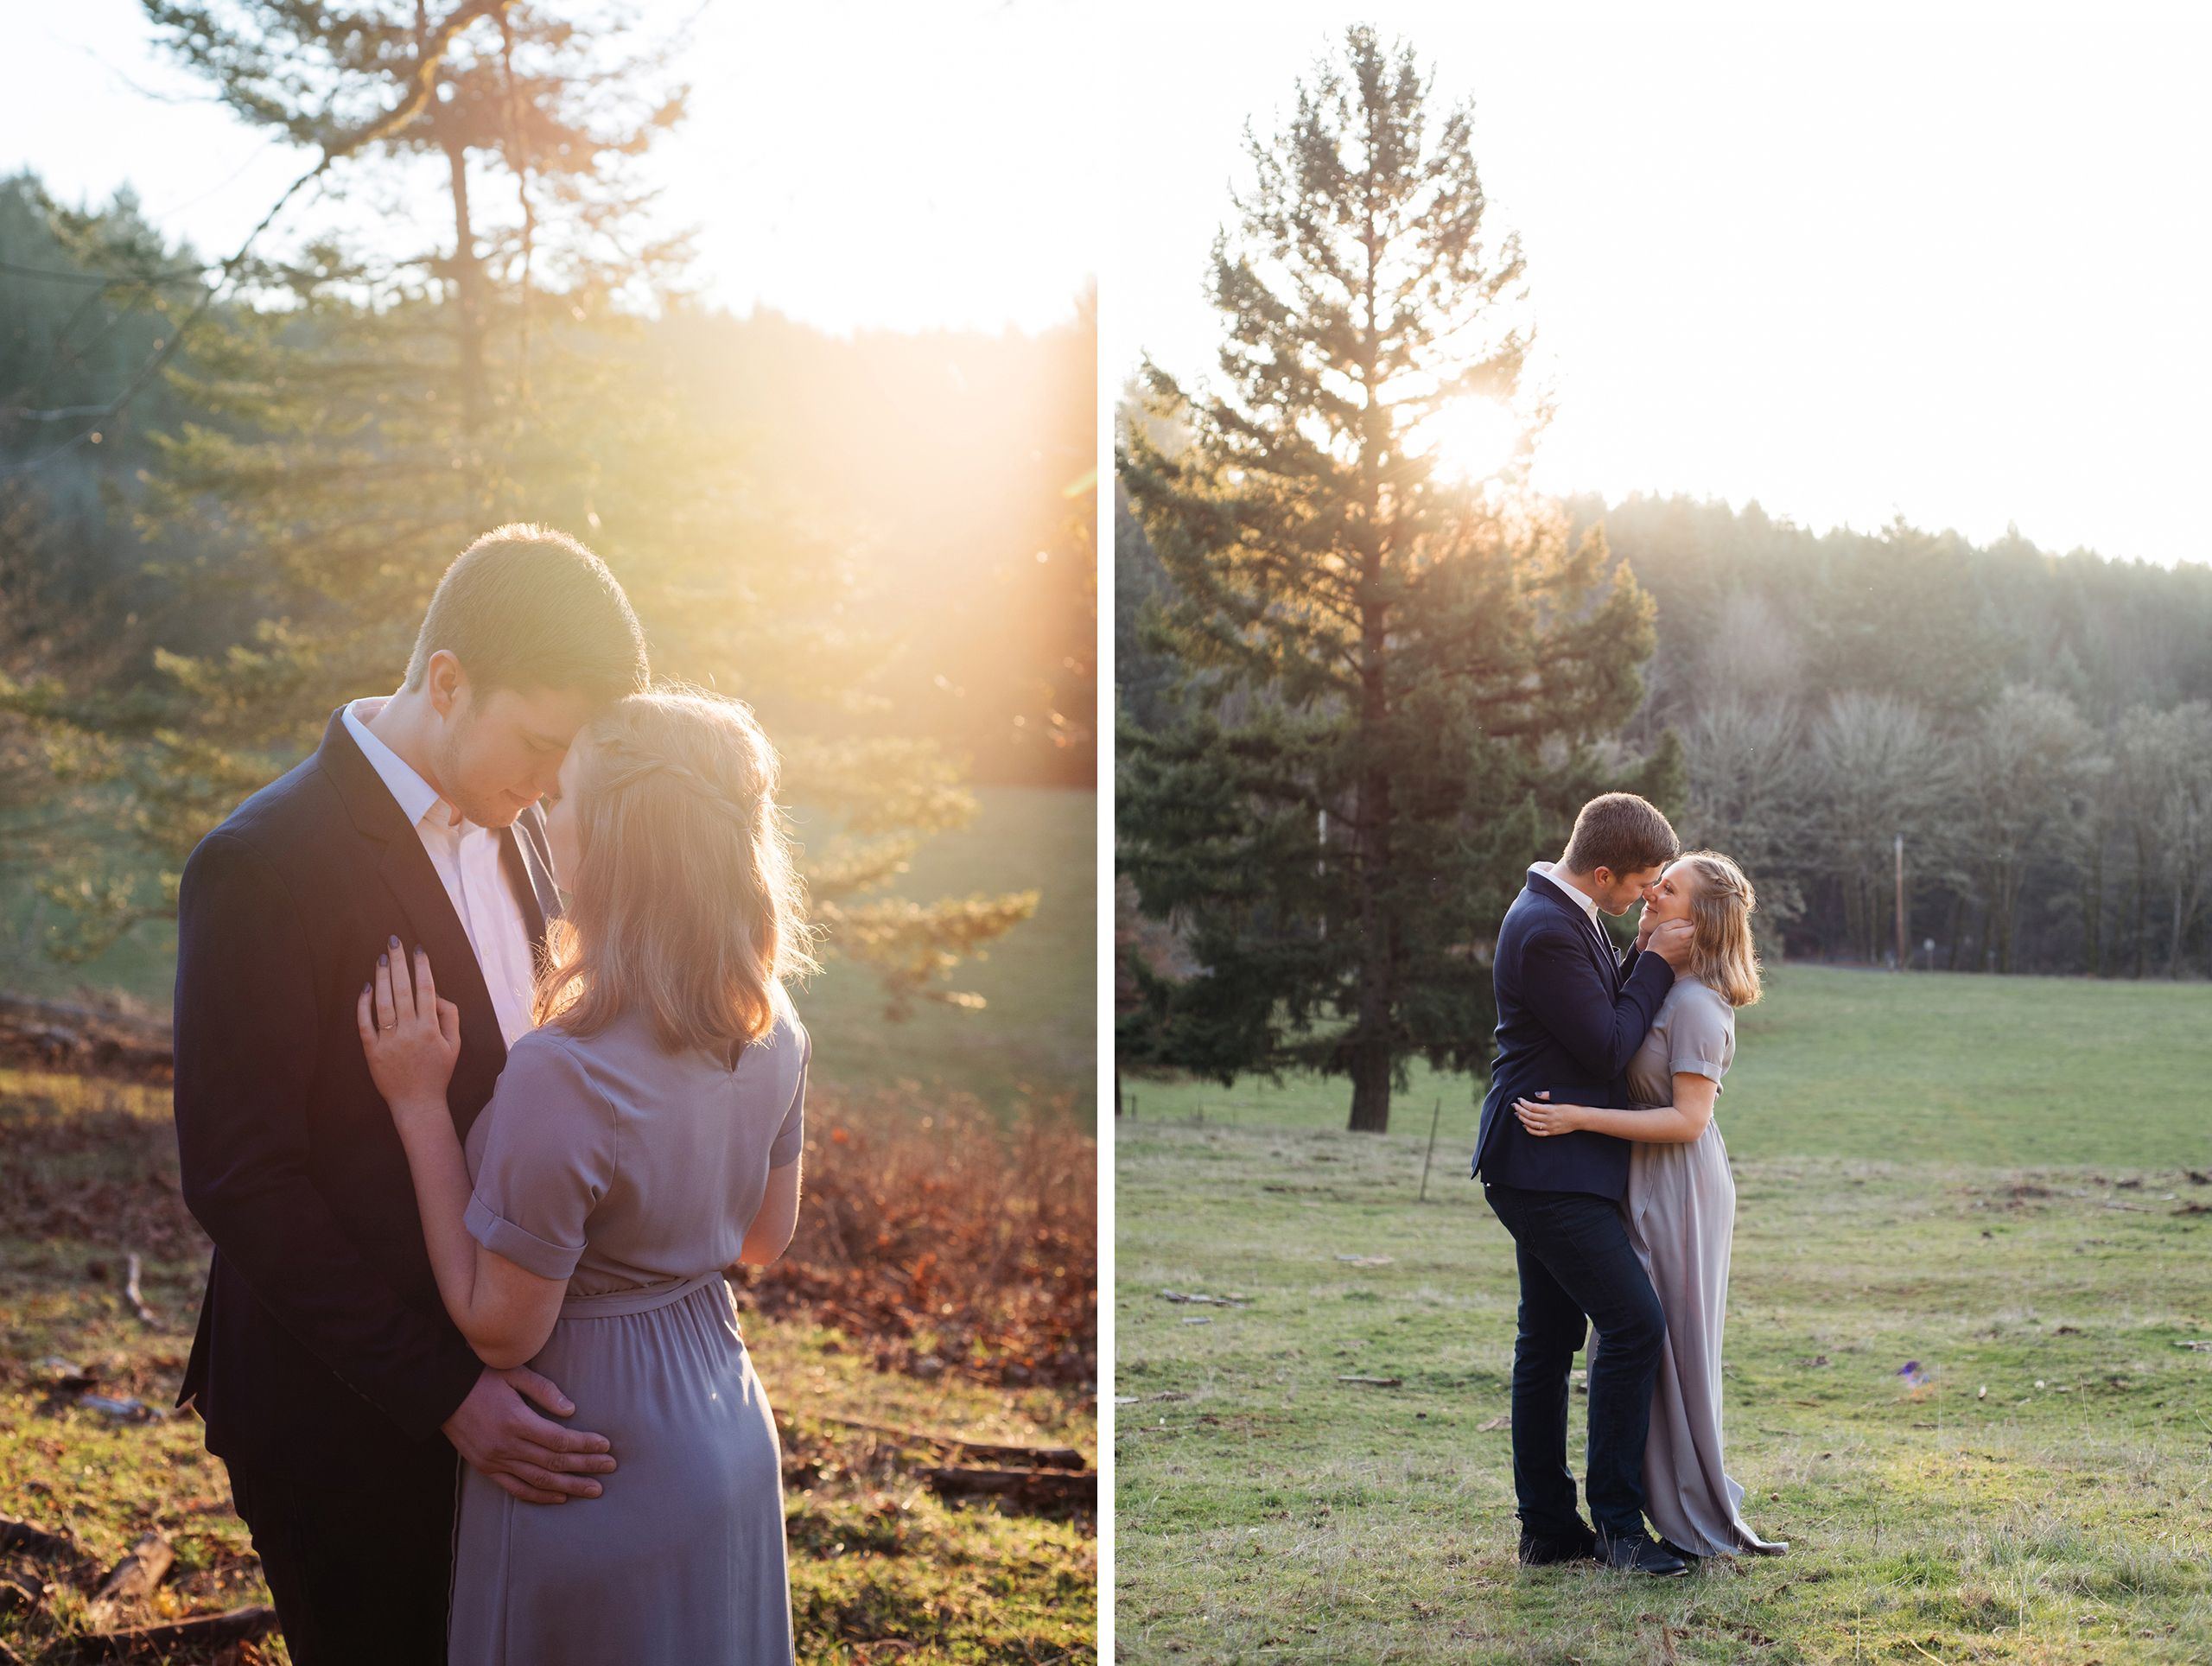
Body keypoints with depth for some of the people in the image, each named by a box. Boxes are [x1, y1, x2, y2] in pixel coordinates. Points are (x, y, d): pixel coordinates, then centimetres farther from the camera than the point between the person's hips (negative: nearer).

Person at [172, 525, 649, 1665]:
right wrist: (443, 1393, -21)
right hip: (349, 1416, -7)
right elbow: (239, 1183, -20)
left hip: (498, 1364, 7)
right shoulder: (265, 865, -20)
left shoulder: (512, 825, 3)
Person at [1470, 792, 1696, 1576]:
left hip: (1548, 1166, 11)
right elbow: (1607, 1049, -19)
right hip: (1547, 1166, -11)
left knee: (1549, 1340, 12)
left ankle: (1548, 1526, 17)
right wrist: (1657, 963, -10)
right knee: (1633, 1323, -12)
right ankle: (1617, 1520, -5)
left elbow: (1605, 1015, 19)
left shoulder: (1565, 915, 12)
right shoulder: (1547, 932, -21)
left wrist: (1643, 959, 4)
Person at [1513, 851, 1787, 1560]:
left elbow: (1688, 1120, -22)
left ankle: (1701, 1526, 11)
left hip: (1679, 1187, -9)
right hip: (1644, 1184, 9)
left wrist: (1579, 1119, -25)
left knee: (1673, 1349, 0)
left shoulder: (1695, 1003, -18)